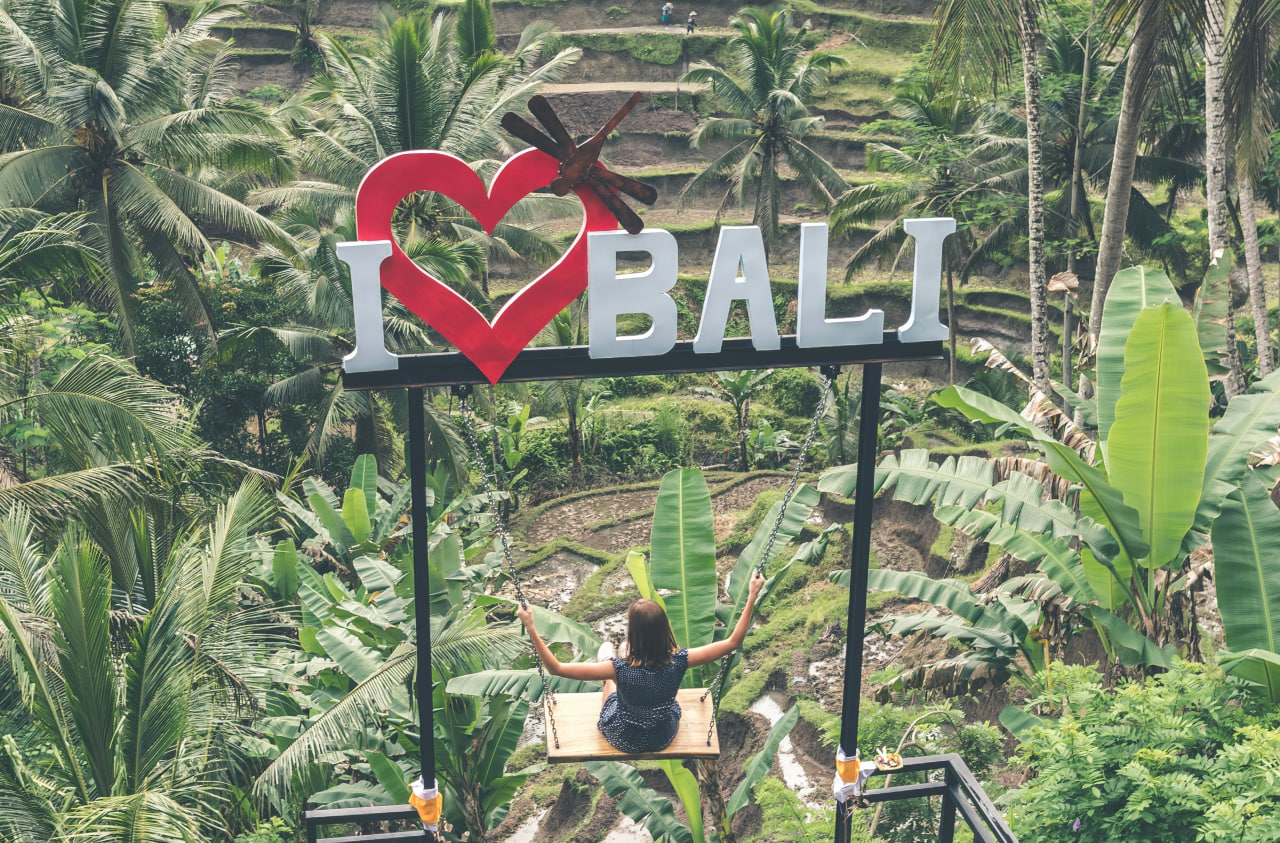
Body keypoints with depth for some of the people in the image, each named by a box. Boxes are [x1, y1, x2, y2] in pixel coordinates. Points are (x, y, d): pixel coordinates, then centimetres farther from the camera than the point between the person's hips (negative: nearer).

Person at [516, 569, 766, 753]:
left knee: (606, 648, 20)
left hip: (623, 738, -2)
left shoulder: (621, 668, -39)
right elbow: (734, 641, -23)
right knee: (627, 652, 20)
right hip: (664, 736, 2)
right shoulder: (678, 661, -32)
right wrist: (752, 597, -20)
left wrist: (531, 628, -34)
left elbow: (557, 668, -37)